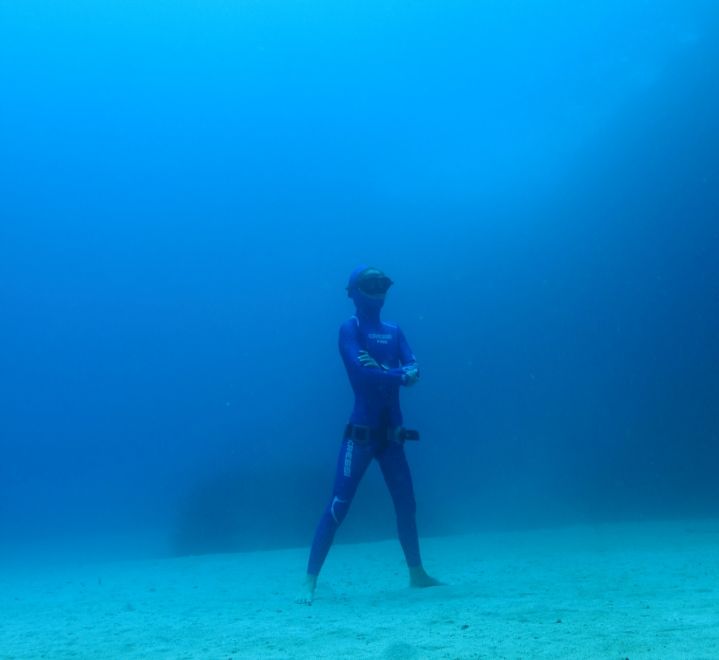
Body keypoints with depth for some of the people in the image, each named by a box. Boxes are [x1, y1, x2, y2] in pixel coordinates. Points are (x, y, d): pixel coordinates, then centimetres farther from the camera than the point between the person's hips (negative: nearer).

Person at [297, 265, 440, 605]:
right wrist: (400, 375, -13)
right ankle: (310, 581, -5)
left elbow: (414, 370, -2)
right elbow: (360, 371, -21)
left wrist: (381, 369, -19)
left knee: (406, 502, 15)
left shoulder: (394, 331, 12)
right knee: (338, 505, -9)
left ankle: (416, 573, 30)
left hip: (391, 432, 7)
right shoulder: (350, 328, -5)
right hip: (360, 432, -6)